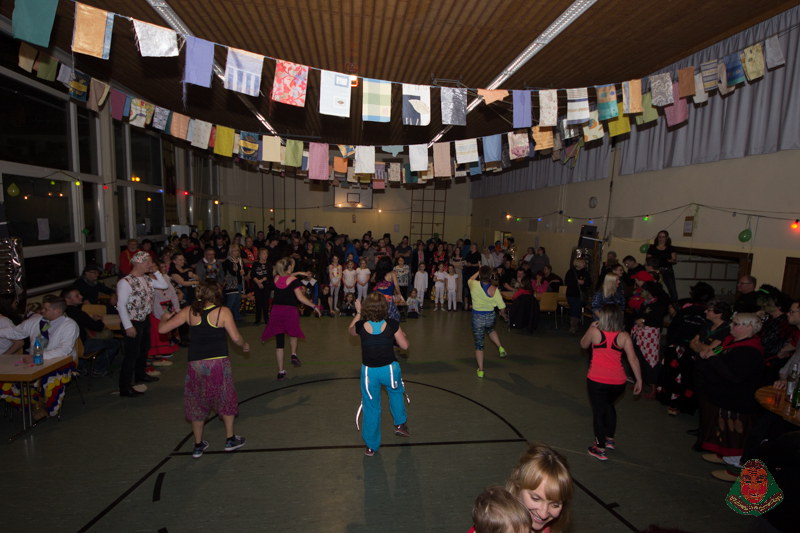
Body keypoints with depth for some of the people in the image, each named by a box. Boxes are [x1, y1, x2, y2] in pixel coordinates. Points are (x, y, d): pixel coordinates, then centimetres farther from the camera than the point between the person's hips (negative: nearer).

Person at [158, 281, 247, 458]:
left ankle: (198, 445, 29)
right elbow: (236, 337, -9)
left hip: (195, 364, 3)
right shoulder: (223, 312, -7)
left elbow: (162, 329, 2)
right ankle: (230, 439, 26)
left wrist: (165, 317, 24)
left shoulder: (189, 312, 1)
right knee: (226, 400, 16)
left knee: (197, 403, 18)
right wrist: (245, 345, 12)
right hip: (218, 363, -2)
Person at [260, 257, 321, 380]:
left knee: (279, 341, 6)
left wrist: (298, 273, 36)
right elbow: (300, 297, -16)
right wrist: (314, 306, -10)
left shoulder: (276, 278, 7)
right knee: (293, 334, 28)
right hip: (290, 311, -3)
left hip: (276, 311, 3)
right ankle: (294, 355, 8)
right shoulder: (294, 280, -9)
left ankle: (281, 372, 10)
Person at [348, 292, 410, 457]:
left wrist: (358, 313, 20)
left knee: (371, 408, 16)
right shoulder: (392, 324, -17)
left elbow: (350, 330, 12)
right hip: (389, 369, 0)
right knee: (396, 393, 33)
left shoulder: (361, 326, -13)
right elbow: (404, 346, -7)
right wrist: (402, 335, 12)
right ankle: (400, 424, 37)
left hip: (368, 371, 1)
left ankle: (371, 446, 28)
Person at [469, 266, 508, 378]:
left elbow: (470, 279, 14)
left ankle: (480, 370, 15)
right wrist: (503, 314, 15)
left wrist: (478, 272, 25)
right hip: (490, 316, 1)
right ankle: (500, 348, 26)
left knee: (479, 344, 9)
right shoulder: (494, 290, -13)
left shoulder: (474, 284, -13)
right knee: (490, 329, 39)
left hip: (477, 316, -1)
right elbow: (502, 307, -7)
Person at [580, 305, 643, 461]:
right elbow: (633, 359, -6)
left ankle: (601, 449, 13)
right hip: (618, 382, 3)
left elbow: (583, 345, 10)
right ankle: (610, 439, 37)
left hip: (597, 380, -3)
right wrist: (639, 380, 2)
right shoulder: (624, 336, -4)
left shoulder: (594, 331, -8)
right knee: (609, 405, 28)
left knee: (598, 411, 9)